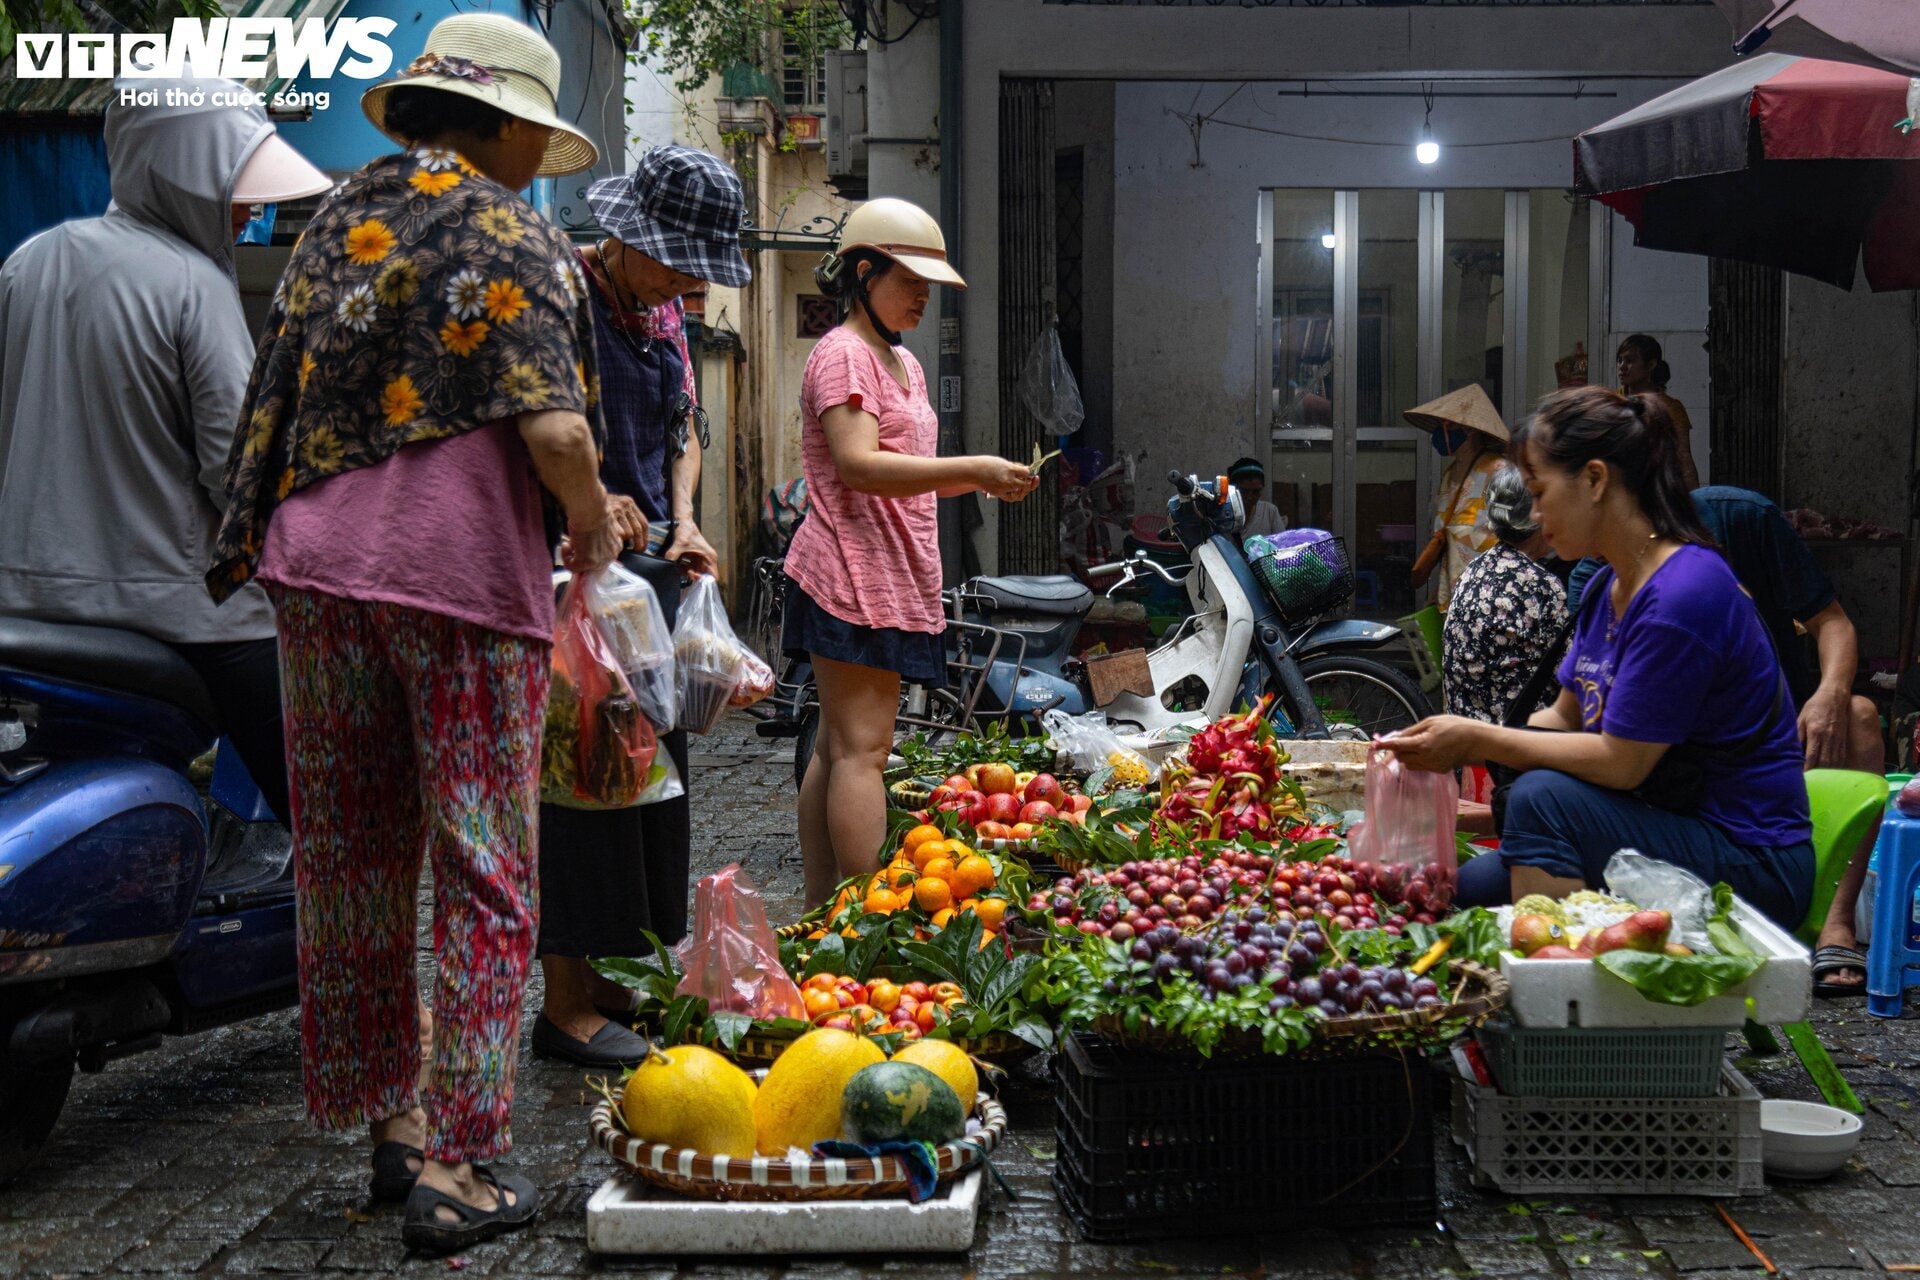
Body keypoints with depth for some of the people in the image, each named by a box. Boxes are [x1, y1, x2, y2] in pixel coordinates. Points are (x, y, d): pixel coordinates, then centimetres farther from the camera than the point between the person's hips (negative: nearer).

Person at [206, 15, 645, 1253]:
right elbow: (555, 433, -16)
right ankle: (456, 1163, 2)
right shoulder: (513, 237, -4)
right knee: (482, 868, 1)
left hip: (317, 562, 6)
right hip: (464, 572, -6)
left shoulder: (336, 222, 15)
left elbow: (297, 401, 18)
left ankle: (387, 1109, 25)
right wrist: (593, 528, 3)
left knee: (354, 855, 14)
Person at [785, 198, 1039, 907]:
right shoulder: (842, 354, -9)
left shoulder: (903, 363, 22)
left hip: (892, 577, 10)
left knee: (837, 747, 10)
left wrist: (978, 480, 7)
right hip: (853, 574, -10)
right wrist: (974, 469, -25)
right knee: (862, 748, -12)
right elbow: (859, 465, -22)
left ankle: (823, 914, 13)